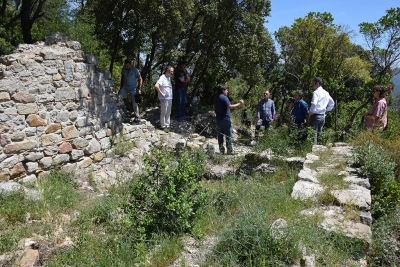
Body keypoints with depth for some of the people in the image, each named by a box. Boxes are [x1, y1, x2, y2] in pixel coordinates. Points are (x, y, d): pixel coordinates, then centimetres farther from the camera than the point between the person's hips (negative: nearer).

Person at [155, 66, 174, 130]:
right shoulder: (162, 77, -15)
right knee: (163, 113, 1)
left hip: (170, 98, 9)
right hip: (164, 99, -8)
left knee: (168, 113, 14)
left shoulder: (169, 78, 12)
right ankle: (163, 126, 10)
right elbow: (156, 86, -27)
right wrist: (161, 93, -21)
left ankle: (167, 125, 23)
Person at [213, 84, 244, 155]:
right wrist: (239, 103, -18)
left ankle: (221, 150, 12)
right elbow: (230, 106, -24)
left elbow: (214, 107, 19)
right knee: (228, 135, 1)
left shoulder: (215, 97, 10)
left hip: (218, 119, 8)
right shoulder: (224, 97, -15)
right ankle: (229, 150, 3)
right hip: (225, 119, -8)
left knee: (220, 134, 10)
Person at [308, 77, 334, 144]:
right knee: (319, 134, 13)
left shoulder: (316, 92, -12)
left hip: (315, 116, -8)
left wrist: (310, 113, -14)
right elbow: (332, 103, 24)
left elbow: (314, 104, -26)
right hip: (323, 116, 8)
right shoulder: (326, 93, 13)